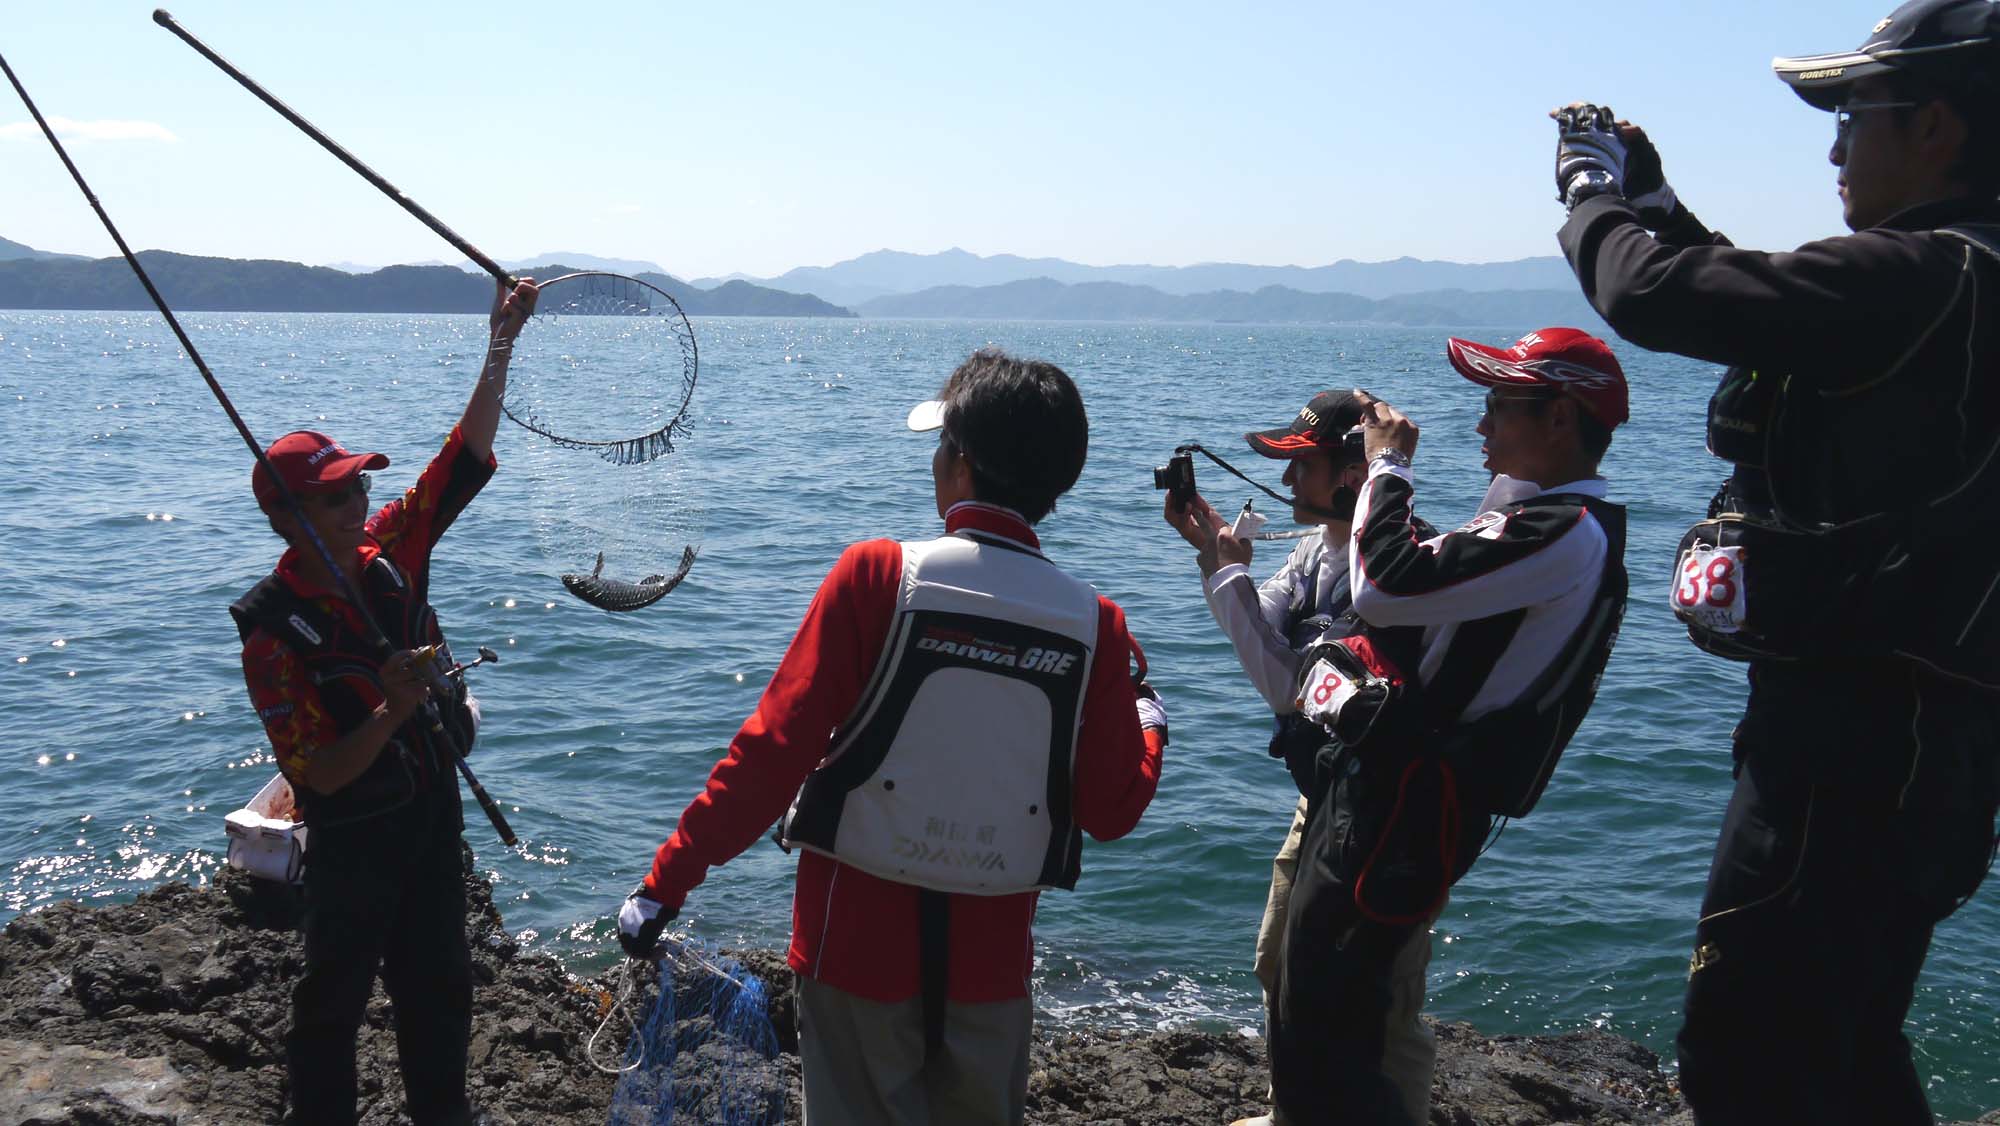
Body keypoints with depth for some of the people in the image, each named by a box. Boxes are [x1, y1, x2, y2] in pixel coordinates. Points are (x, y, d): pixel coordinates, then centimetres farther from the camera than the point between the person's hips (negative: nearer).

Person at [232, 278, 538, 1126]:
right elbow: (317, 775, -22)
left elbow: (466, 458, -6)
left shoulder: (389, 550, -7)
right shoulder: (272, 627, -21)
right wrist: (390, 716, -38)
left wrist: (501, 344, -12)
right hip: (353, 838, -6)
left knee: (438, 988, 20)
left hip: (433, 810, 6)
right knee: (334, 1000, 11)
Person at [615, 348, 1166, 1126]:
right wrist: (1150, 724, 18)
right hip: (991, 951, 3)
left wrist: (668, 880, -8)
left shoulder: (878, 575, -13)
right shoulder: (1093, 623, -6)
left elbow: (775, 747, -15)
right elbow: (1111, 811, -2)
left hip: (861, 937, -2)